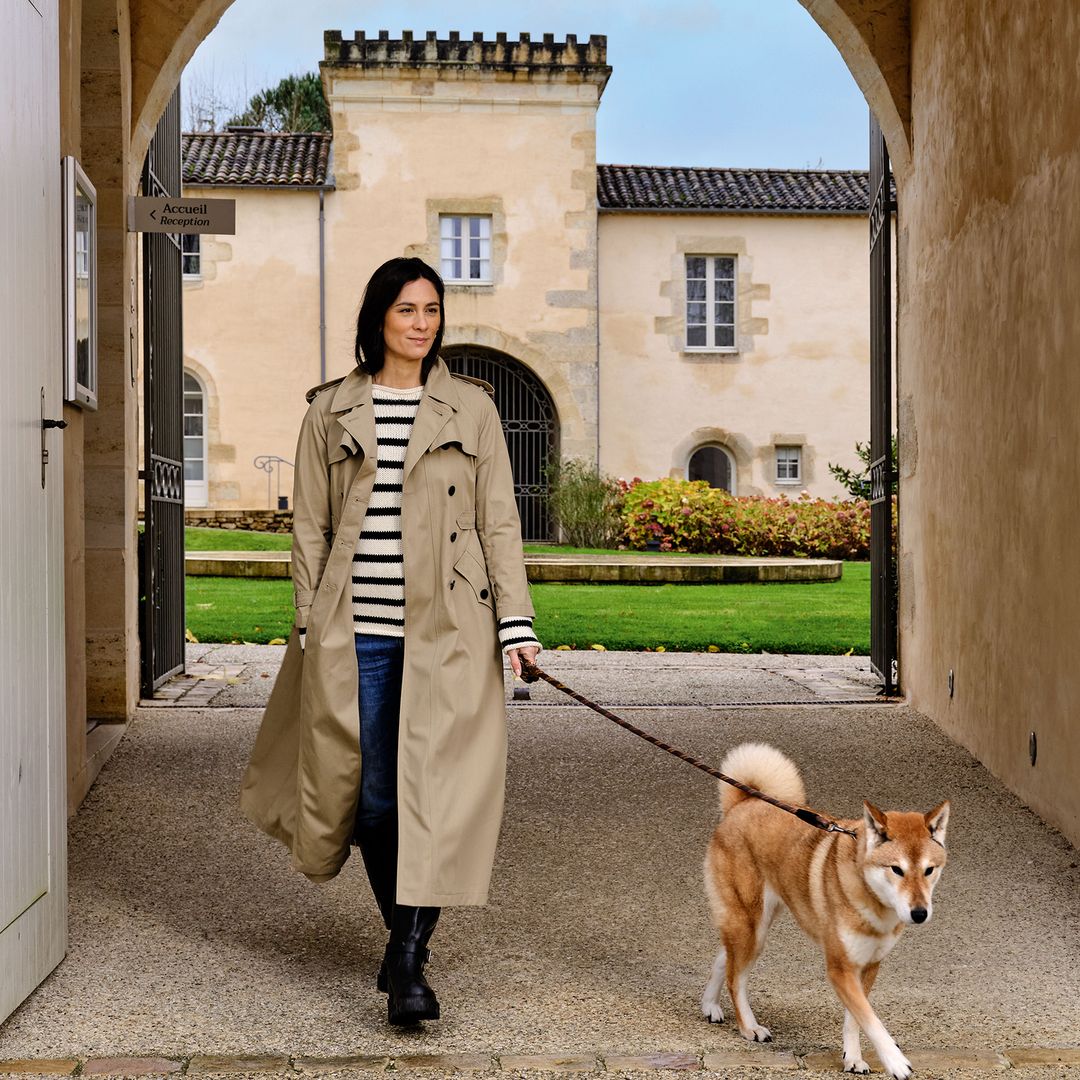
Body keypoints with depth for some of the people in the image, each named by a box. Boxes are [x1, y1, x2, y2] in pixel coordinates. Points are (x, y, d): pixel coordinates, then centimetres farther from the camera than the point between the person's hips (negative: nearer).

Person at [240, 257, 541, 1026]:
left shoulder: (471, 408, 7)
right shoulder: (331, 412, 8)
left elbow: (499, 522, 5)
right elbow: (310, 527, 10)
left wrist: (514, 622, -3)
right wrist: (310, 628, 4)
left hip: (445, 630, -1)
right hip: (356, 632, 1)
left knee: (435, 788, -9)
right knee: (373, 795, 5)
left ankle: (408, 962, -8)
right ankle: (403, 937, 23)